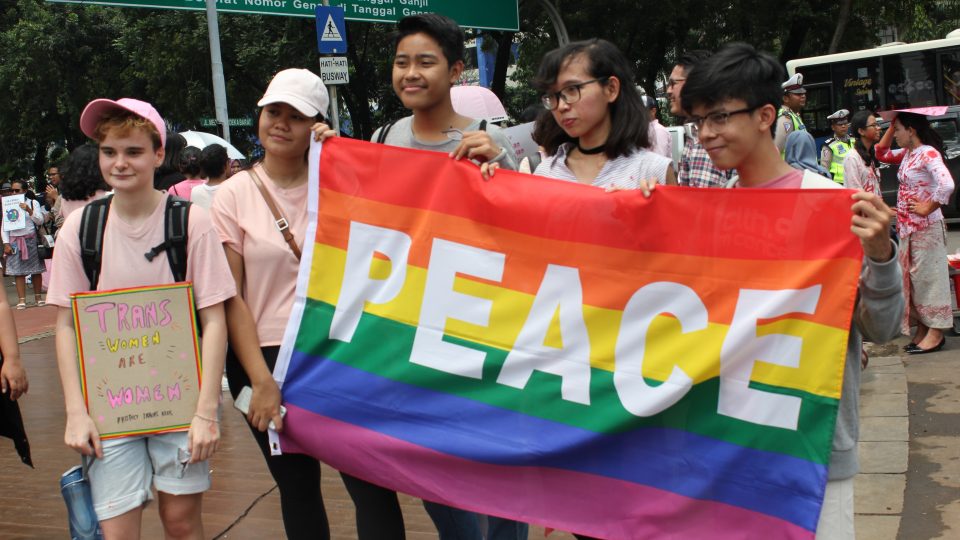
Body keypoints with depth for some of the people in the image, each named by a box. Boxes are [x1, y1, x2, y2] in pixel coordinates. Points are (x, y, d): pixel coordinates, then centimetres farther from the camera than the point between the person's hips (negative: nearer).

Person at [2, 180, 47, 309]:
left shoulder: (33, 203, 3)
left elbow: (40, 221, -3)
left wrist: (29, 210, -18)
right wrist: (6, 244, 0)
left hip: (31, 239, -1)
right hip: (14, 241, 1)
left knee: (36, 270, 3)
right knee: (18, 272, -2)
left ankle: (38, 296, 16)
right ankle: (22, 300, 0)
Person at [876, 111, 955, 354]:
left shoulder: (928, 154, -16)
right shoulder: (906, 154, 10)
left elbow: (946, 184, -29)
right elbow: (881, 154, 23)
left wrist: (927, 208, -19)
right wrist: (891, 127, 12)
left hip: (926, 227, -9)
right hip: (907, 226, 9)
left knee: (927, 275, -3)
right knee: (912, 277, 11)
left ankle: (936, 332, 4)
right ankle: (922, 329, 18)